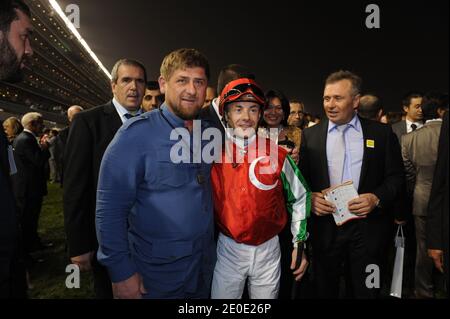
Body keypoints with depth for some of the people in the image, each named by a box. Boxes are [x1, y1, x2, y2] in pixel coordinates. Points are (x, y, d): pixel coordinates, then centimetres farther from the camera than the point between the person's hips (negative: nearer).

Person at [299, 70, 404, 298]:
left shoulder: (382, 133, 1)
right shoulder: (310, 135, 3)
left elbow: (396, 176, 2)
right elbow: (301, 178, 4)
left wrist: (377, 198, -15)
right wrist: (309, 197, -14)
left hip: (367, 226, 0)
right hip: (325, 226, 1)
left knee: (366, 291, 14)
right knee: (325, 291, 16)